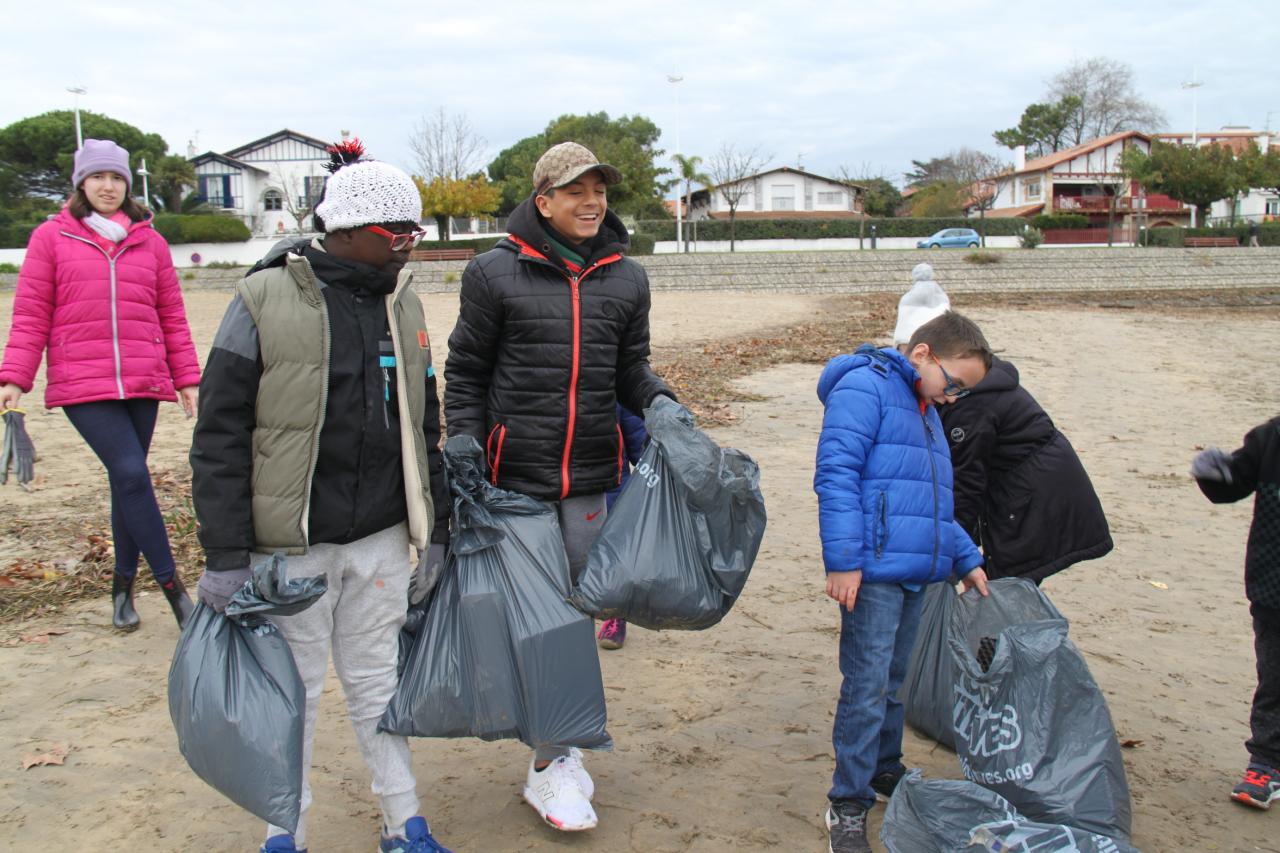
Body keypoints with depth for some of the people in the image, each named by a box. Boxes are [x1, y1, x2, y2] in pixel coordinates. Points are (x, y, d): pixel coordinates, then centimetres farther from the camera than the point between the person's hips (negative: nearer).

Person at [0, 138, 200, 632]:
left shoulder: (149, 242, 12)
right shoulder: (51, 238, 6)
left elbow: (172, 317, 13)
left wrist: (187, 378, 10)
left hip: (142, 384, 3)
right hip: (81, 385, -3)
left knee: (128, 481, 9)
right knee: (131, 474, -14)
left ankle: (124, 583, 25)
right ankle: (171, 584, -5)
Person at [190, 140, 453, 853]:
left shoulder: (403, 302, 8)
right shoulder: (267, 301, -9)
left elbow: (424, 427, 15)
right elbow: (220, 435, -8)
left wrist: (438, 531, 13)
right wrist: (225, 555, -11)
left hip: (381, 538, 4)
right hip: (291, 541, -4)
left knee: (377, 680, 14)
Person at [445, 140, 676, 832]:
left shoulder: (626, 278, 8)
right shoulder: (496, 273, -2)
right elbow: (466, 371, 4)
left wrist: (662, 404, -6)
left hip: (591, 475, 3)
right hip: (516, 473, -3)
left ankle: (561, 746, 27)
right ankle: (548, 767, 13)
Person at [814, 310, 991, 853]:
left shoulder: (924, 410, 21)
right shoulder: (865, 386, -9)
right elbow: (836, 475, -18)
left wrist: (965, 558, 25)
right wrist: (844, 559, -22)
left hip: (915, 574, 9)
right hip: (873, 571, -9)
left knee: (895, 680, 19)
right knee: (867, 687, -5)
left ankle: (884, 769, 36)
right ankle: (849, 804, 6)